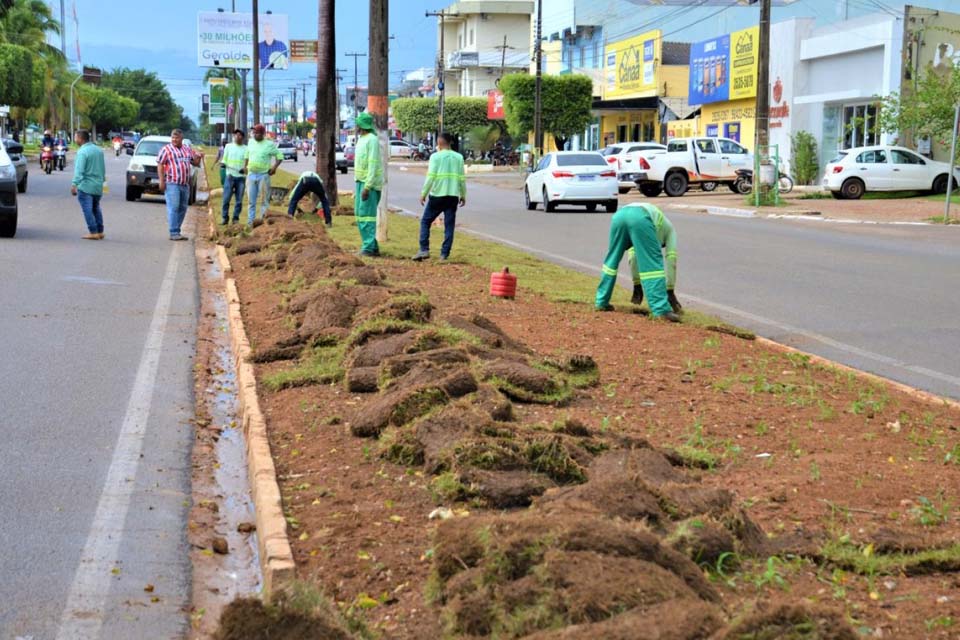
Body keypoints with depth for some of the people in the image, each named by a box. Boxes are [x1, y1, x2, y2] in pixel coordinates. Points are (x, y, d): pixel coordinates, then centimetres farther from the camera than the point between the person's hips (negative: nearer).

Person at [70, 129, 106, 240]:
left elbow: (79, 170, -23)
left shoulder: (82, 152, -15)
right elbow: (103, 168, 16)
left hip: (85, 186, -8)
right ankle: (100, 231, 20)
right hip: (98, 185, 8)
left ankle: (93, 232, -5)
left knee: (87, 209, -3)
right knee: (96, 208, 18)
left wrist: (74, 184, -26)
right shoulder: (99, 150, 9)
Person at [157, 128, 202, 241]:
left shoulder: (187, 149, 15)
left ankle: (176, 231, 15)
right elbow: (160, 165, -6)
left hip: (185, 184, 6)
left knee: (182, 208, 8)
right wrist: (161, 180, -15)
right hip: (171, 184, -6)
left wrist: (198, 158, -2)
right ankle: (174, 233, -12)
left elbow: (195, 163, 22)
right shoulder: (166, 149, -2)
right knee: (173, 208, -11)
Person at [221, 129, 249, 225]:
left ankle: (236, 218, 8)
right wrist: (222, 163, -7)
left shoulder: (246, 149, 7)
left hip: (241, 177, 0)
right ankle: (224, 217, 2)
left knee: (239, 199, 0)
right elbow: (224, 158, 14)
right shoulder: (228, 146, 11)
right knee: (226, 198, -7)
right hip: (230, 175, 0)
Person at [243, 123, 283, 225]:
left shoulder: (269, 144, -5)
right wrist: (245, 165, 12)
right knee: (251, 200, 7)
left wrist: (274, 167, -11)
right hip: (251, 175, 5)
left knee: (265, 200, -1)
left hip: (263, 175, -5)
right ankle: (250, 222, 12)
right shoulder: (251, 142, 9)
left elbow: (280, 155, 0)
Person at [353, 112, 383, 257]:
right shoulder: (362, 140, 17)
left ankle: (369, 248, -11)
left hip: (369, 184, -10)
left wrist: (367, 187, -24)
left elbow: (373, 165, -19)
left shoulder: (372, 140, -13)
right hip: (361, 182, 10)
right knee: (359, 214, 11)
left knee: (366, 215, -12)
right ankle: (372, 247, 16)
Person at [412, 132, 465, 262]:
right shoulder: (458, 157, 6)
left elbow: (430, 177, -10)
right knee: (449, 226, 6)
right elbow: (462, 178, 7)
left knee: (425, 221, 9)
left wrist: (423, 194, -4)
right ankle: (444, 254, 2)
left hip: (437, 195, -3)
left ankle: (424, 250, 0)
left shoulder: (435, 156, -6)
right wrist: (463, 195, 16)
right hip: (453, 196, 3)